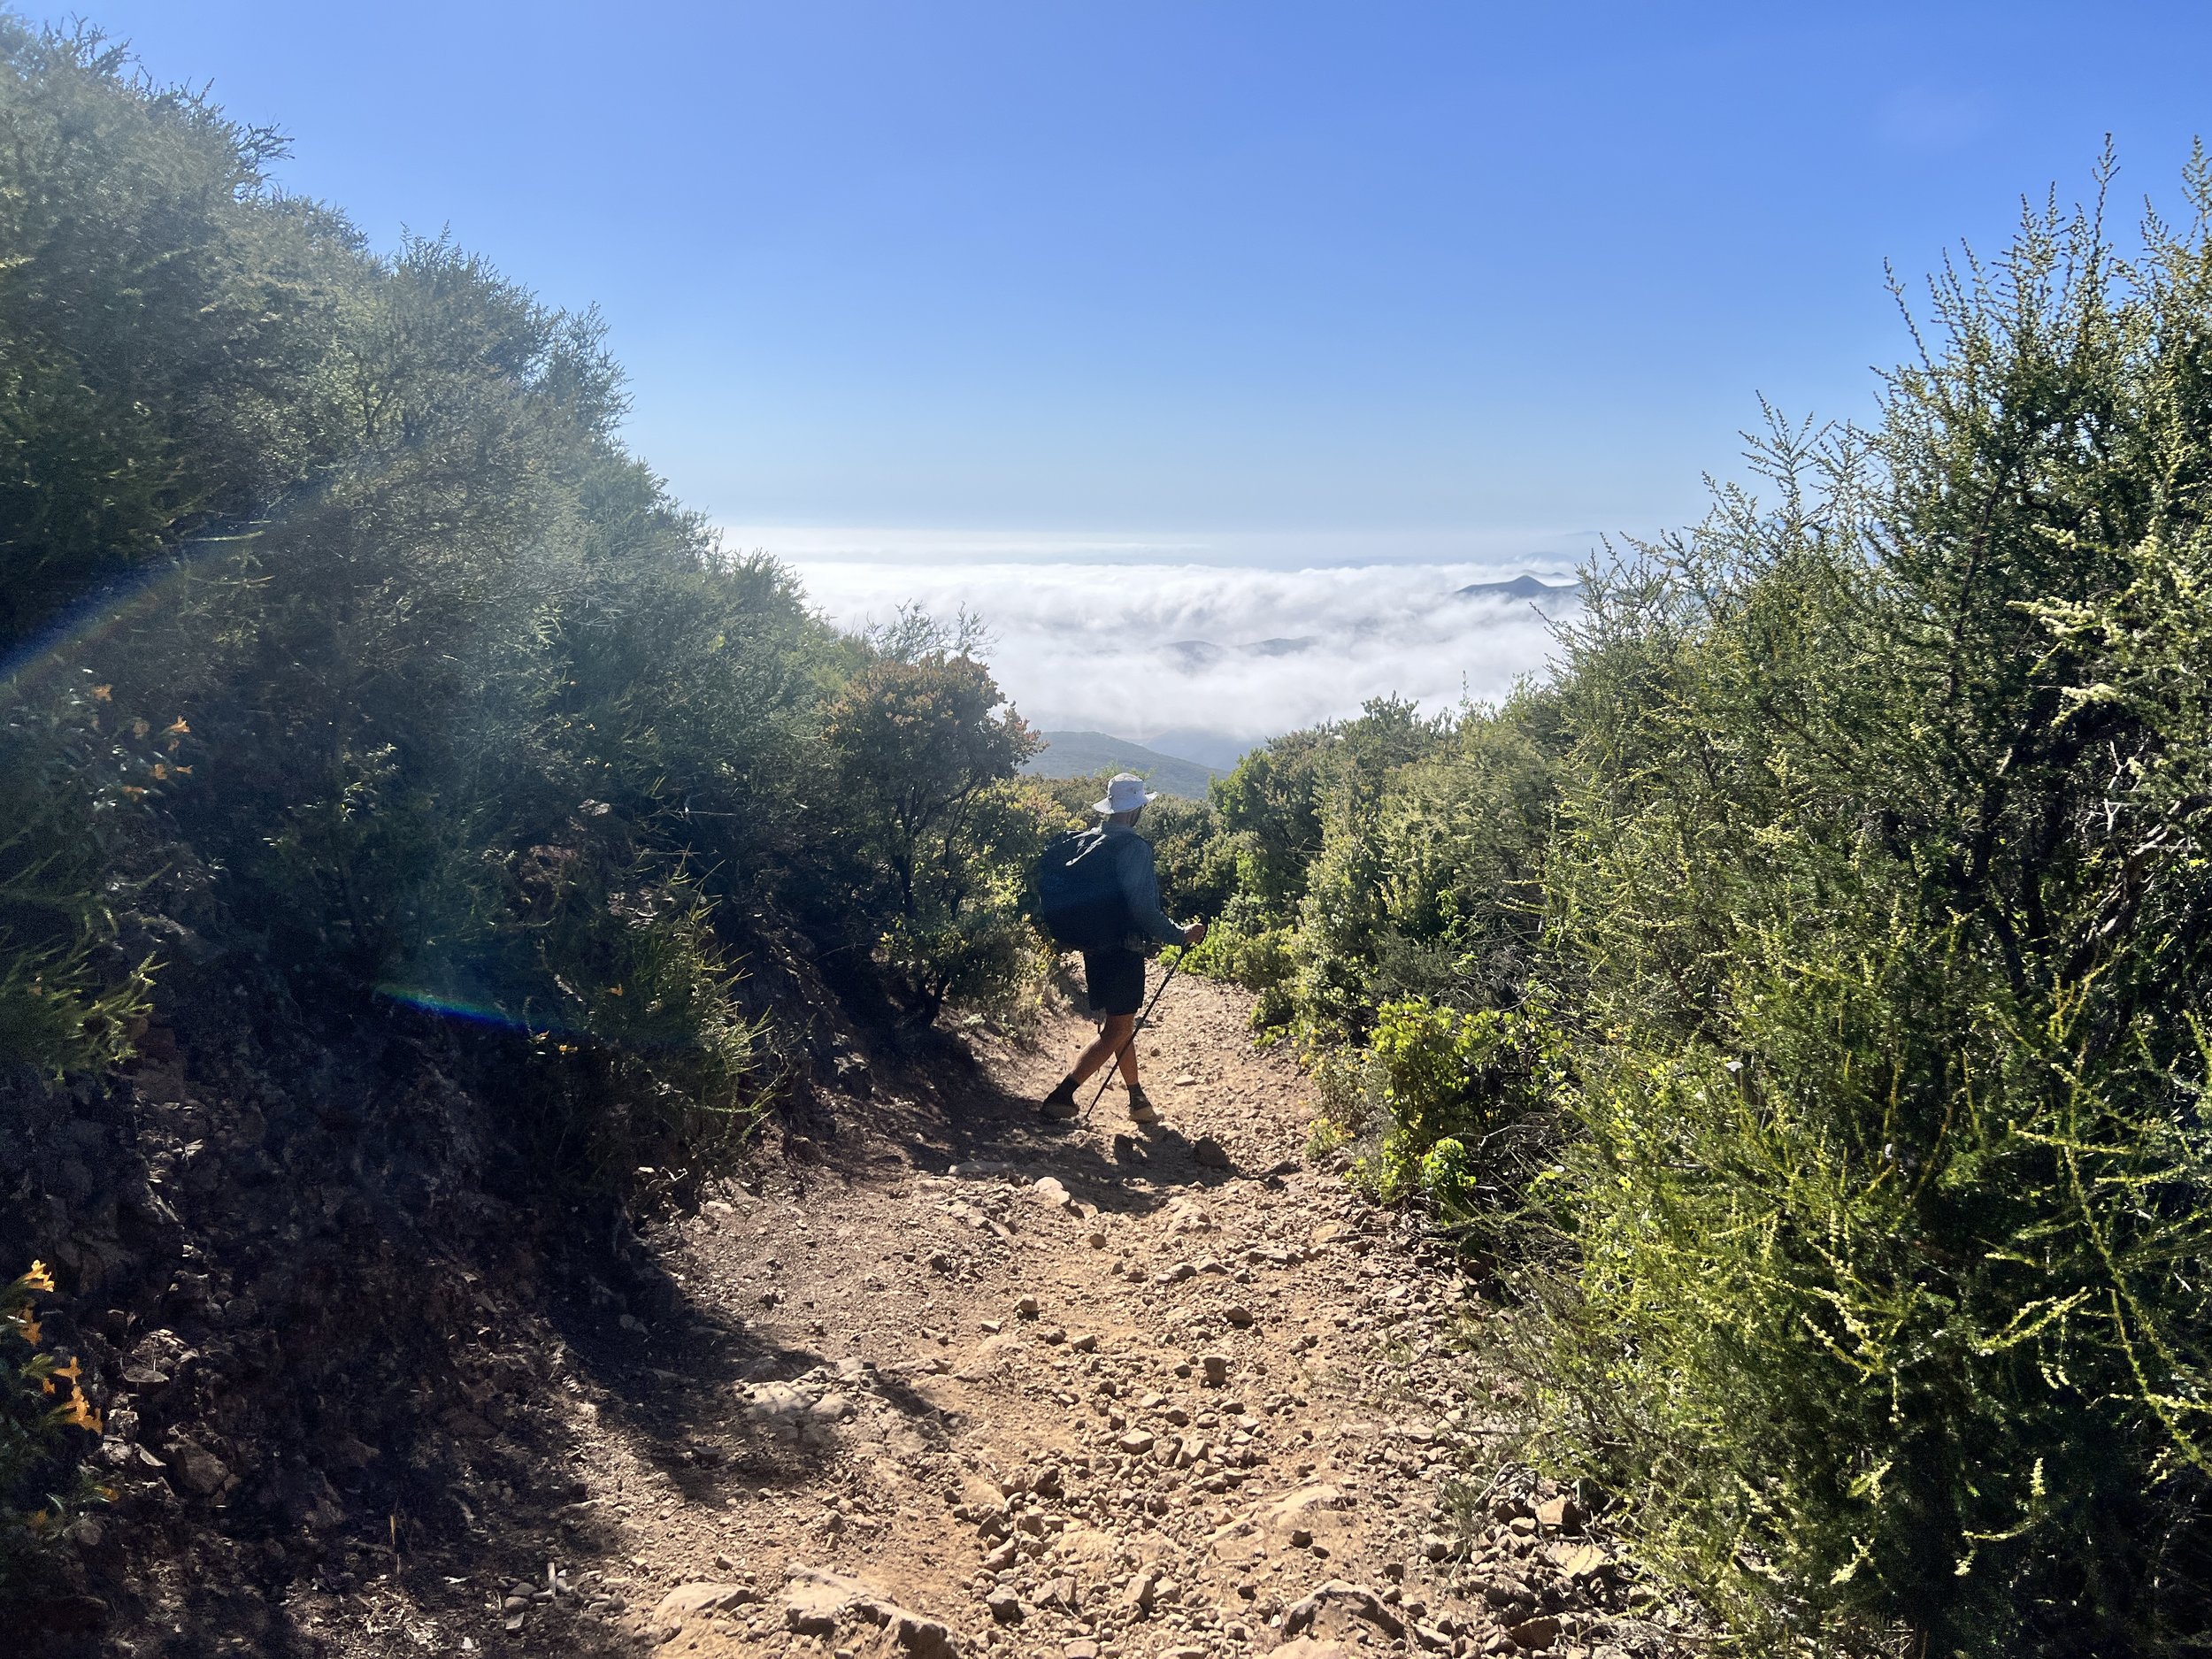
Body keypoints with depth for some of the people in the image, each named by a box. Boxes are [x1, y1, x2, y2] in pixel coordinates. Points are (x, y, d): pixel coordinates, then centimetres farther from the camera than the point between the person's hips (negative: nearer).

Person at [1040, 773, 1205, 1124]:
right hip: (1124, 950, -8)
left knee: (1122, 1027, 19)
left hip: (1094, 947, 8)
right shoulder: (1135, 846, -16)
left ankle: (1138, 1101, 30)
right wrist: (1181, 935, -17)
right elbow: (1143, 907, -24)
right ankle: (1061, 1096, -7)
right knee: (1117, 1032, 0)